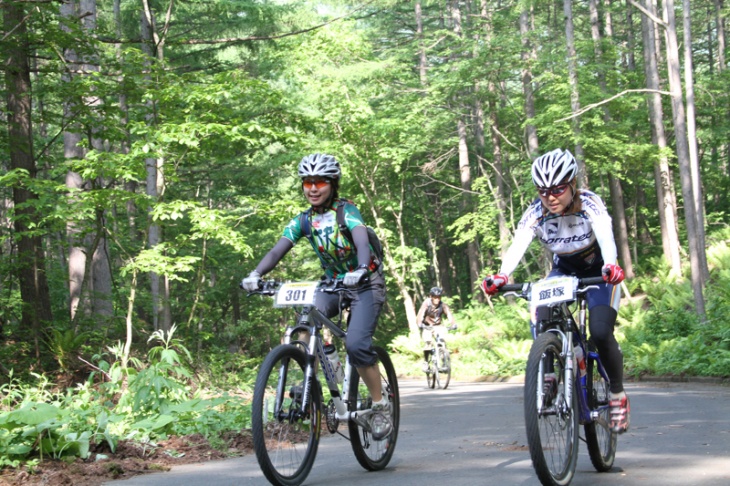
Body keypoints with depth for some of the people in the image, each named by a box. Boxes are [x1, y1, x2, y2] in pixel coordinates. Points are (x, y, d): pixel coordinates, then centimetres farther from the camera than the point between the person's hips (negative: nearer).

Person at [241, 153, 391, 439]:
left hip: (365, 284, -5)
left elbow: (361, 241, -33)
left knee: (355, 344, -24)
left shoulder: (346, 211, -15)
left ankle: (380, 404, -5)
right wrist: (255, 274, -32)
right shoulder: (303, 220, -1)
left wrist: (361, 270, -54)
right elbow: (278, 249, -13)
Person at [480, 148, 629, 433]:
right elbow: (517, 246, -37)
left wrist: (610, 265, -67)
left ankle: (618, 395, -1)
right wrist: (501, 276, -58)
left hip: (597, 271, -3)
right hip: (563, 272, 3)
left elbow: (605, 235, -45)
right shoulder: (535, 214, -21)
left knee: (600, 332, -23)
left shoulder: (589, 204, -27)